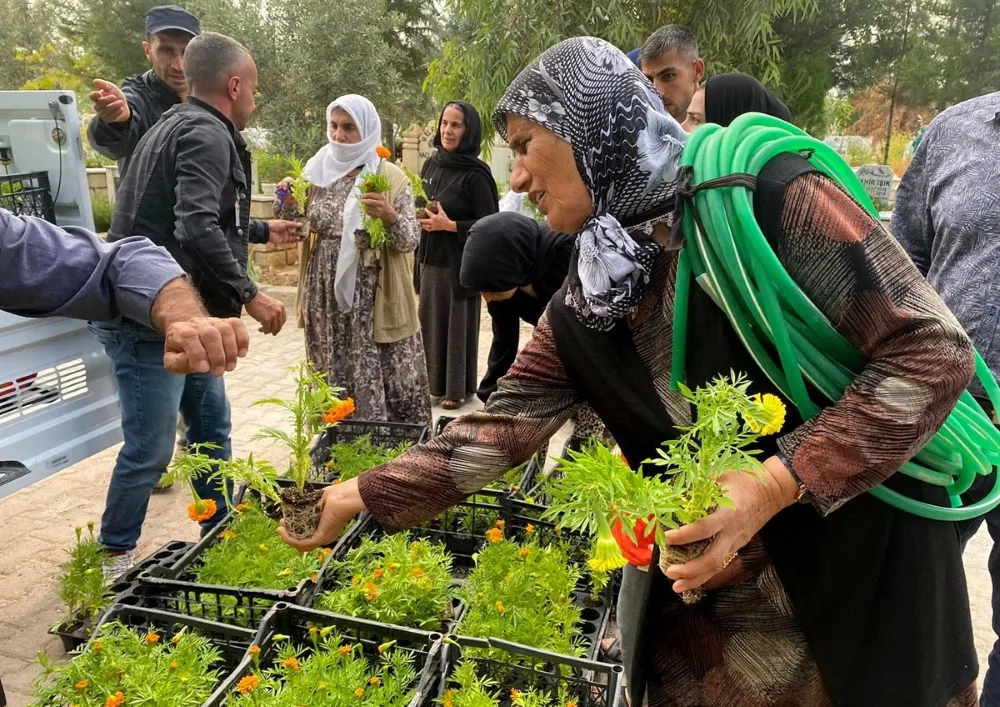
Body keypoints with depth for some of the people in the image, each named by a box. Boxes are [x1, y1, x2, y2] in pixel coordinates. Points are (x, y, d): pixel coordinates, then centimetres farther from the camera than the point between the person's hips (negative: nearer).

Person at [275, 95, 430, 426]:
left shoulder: (391, 178, -3)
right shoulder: (316, 170, 6)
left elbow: (410, 241, -8)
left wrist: (390, 216, -27)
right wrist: (287, 203, -9)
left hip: (374, 302, -3)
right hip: (327, 300, 3)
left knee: (380, 382, -1)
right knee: (333, 381, 12)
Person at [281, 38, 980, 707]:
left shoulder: (768, 195, -20)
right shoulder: (587, 296, -2)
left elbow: (933, 348, -20)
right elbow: (506, 421, -2)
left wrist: (774, 484, -27)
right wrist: (361, 495, -4)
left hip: (869, 573, -4)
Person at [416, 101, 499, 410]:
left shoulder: (475, 174, -12)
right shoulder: (431, 164, 8)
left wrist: (450, 225, -20)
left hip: (460, 263, -6)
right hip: (429, 259, 6)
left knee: (457, 324, 3)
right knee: (431, 323, 11)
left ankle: (457, 388, 17)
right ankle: (433, 382, 26)